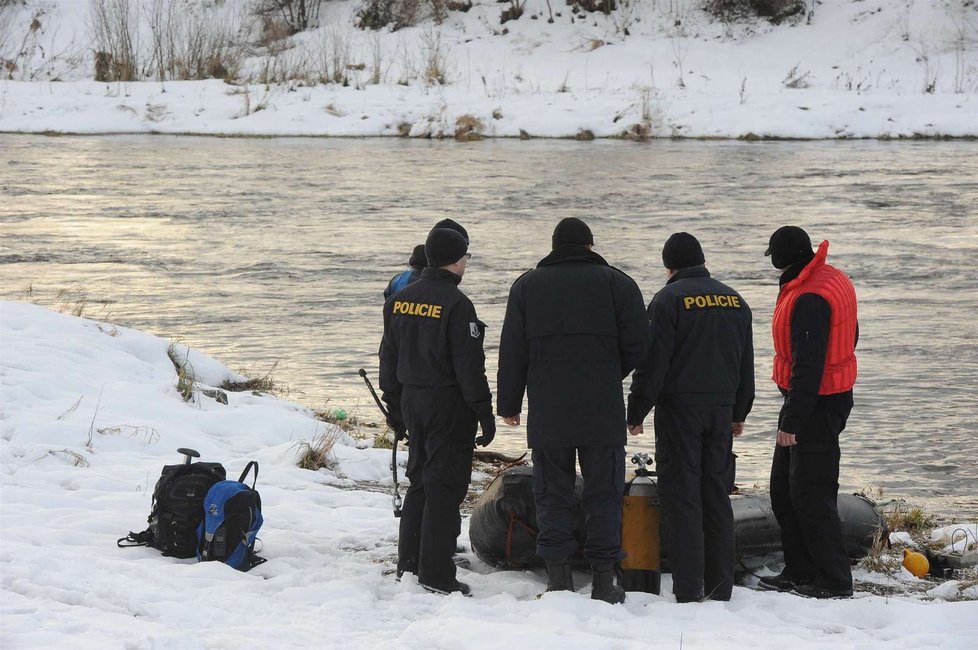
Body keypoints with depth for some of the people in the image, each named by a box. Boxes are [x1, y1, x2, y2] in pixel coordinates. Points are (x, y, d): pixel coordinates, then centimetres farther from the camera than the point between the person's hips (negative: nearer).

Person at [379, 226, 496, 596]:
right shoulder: (456, 304, -15)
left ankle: (408, 563, 21)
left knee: (419, 481, 18)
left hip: (411, 400, 7)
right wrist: (485, 413, -10)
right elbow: (469, 366, -16)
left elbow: (389, 359, 13)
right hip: (448, 404, -7)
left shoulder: (399, 301, 7)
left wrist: (394, 409, 20)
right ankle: (436, 575, -3)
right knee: (445, 486, -3)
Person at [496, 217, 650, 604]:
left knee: (553, 493, 6)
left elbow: (512, 351, 6)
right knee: (604, 492, 4)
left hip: (547, 412, 1)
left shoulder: (527, 286, 6)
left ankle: (557, 575, 1)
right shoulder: (616, 283, 2)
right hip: (602, 412, -1)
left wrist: (509, 405, 13)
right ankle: (604, 579, 2)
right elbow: (638, 344, -2)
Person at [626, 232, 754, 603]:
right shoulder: (735, 301, 12)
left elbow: (652, 363, -11)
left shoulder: (668, 300, -8)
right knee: (717, 495, 11)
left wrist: (636, 413, -4)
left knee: (681, 496, -3)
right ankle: (720, 588, 12)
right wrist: (739, 413, 27)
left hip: (679, 407, -5)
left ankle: (688, 590, -7)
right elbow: (746, 365, 18)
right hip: (721, 408, 5)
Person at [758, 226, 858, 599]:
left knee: (811, 495, -5)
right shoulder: (836, 281, 9)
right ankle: (800, 572, 24)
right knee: (784, 489, 17)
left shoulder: (809, 298, -23)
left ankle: (834, 583, -1)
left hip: (814, 404, -10)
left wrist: (792, 420, -24)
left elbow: (808, 365, -26)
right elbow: (850, 336, 20)